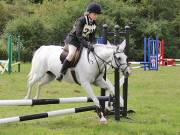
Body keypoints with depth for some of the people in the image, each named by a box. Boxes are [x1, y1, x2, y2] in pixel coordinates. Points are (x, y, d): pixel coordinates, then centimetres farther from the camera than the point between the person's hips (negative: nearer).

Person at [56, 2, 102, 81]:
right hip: (73, 39, -8)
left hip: (84, 40, 8)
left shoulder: (94, 23, -1)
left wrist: (91, 44, -14)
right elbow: (79, 35, -28)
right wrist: (87, 45, -36)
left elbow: (92, 36, 6)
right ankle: (61, 74, -28)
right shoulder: (81, 21, -22)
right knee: (71, 54, -30)